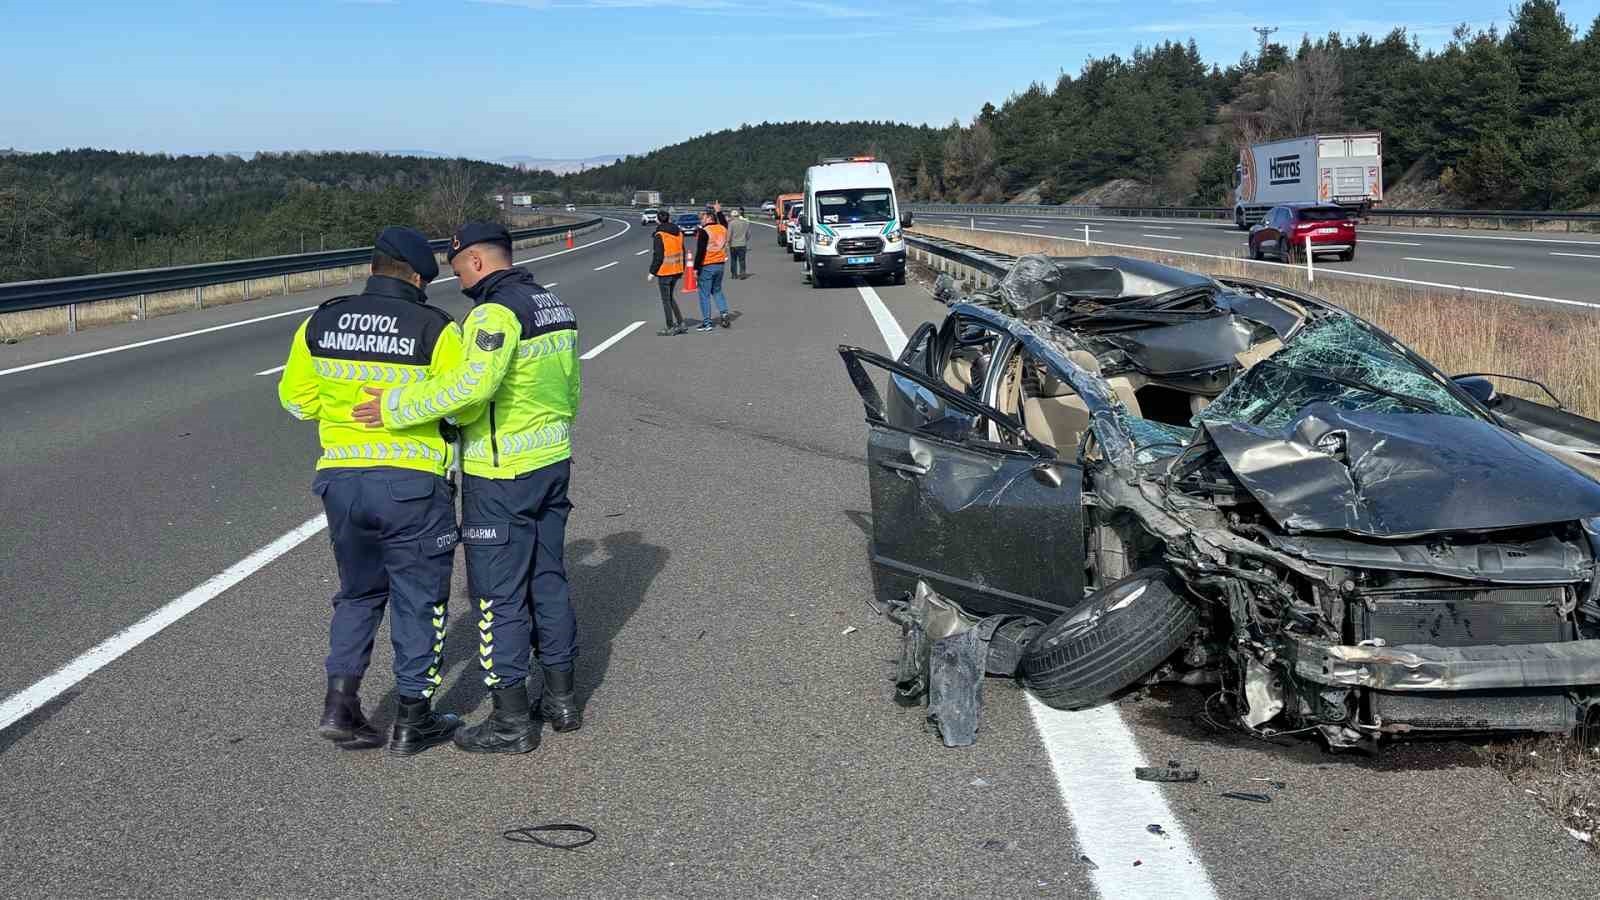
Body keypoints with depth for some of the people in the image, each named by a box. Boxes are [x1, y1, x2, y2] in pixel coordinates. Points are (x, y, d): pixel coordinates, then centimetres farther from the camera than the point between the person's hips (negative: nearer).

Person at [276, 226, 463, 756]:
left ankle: (340, 704, 14)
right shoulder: (434, 329, -10)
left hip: (341, 479, 4)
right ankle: (412, 722, 15)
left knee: (359, 593, 22)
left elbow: (296, 399, 11)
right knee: (419, 599, 10)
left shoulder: (319, 325, 3)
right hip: (412, 482, -4)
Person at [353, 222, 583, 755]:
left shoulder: (496, 312, -18)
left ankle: (512, 721, 7)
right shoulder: (555, 307, 10)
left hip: (501, 476, -9)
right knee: (549, 580, 18)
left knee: (500, 596, 0)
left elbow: (473, 384, -33)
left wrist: (397, 407, -27)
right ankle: (561, 698, 26)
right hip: (553, 462, 9)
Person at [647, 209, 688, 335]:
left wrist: (652, 272, -9)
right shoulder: (678, 232, 7)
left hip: (664, 272, -7)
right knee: (670, 297, 19)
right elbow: (682, 252, 13)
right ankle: (681, 323, 15)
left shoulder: (659, 236, -15)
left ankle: (670, 327, 7)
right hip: (676, 270, 7)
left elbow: (658, 256, -17)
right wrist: (681, 269, 21)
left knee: (666, 299, 3)